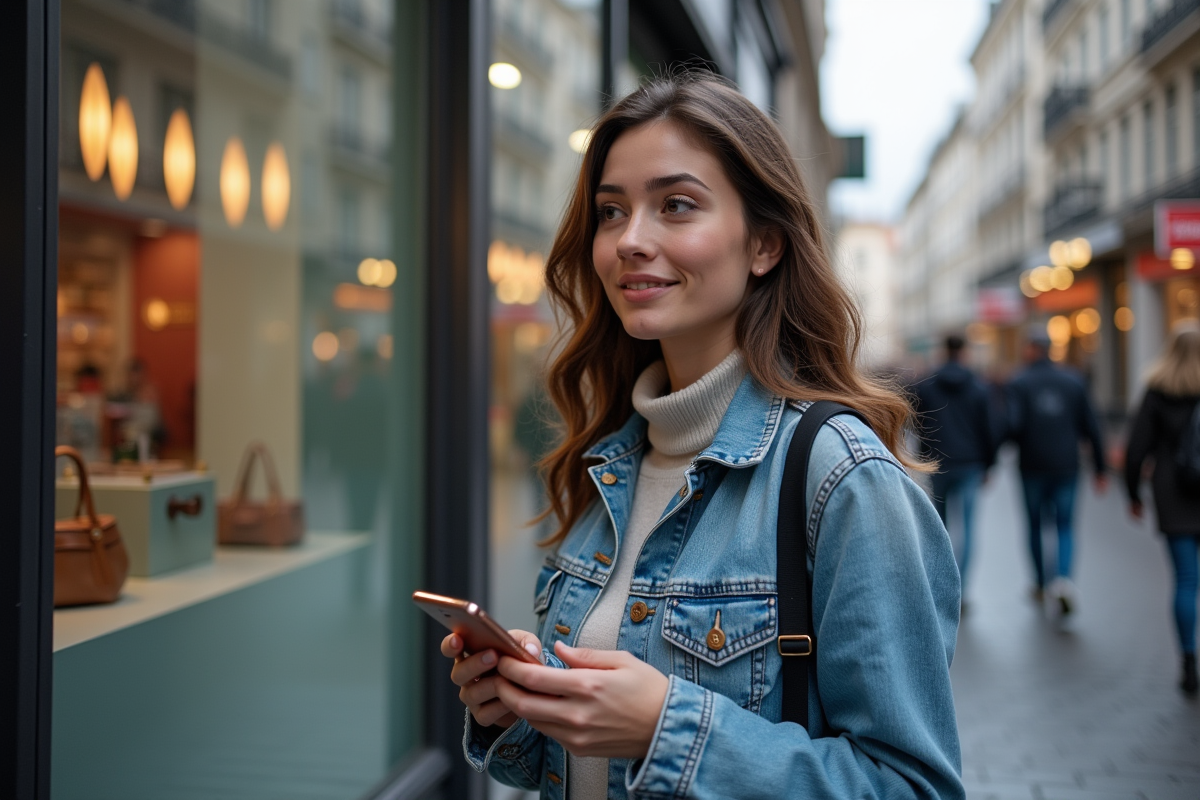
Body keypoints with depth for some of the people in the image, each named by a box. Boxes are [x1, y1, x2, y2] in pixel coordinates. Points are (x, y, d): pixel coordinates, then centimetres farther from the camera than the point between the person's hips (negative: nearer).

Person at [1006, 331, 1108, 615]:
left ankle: (1041, 585, 22)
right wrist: (1100, 467, 9)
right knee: (1065, 525, 6)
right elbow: (1090, 427, 3)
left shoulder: (1019, 383, -5)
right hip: (1066, 465, 2)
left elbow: (1014, 426, -17)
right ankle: (1064, 578, -17)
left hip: (1033, 466, -1)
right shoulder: (1074, 381, 3)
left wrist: (1019, 442, 7)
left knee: (1035, 524, 14)